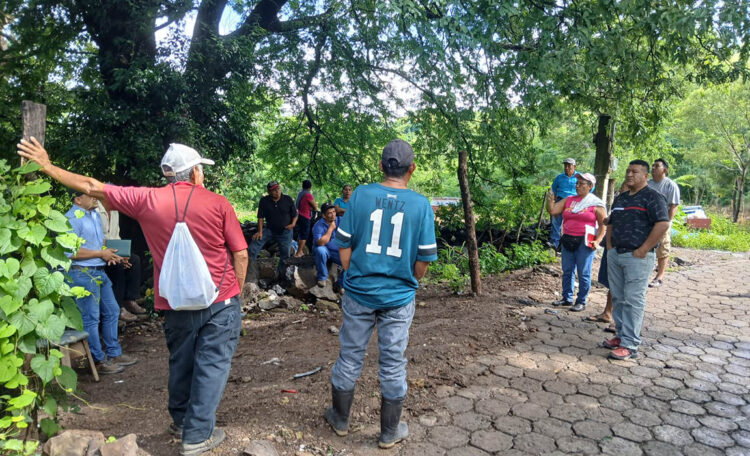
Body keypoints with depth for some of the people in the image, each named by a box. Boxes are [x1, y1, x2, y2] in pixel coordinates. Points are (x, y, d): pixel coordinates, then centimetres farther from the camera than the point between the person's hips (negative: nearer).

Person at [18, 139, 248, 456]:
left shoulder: (147, 199, -2)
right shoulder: (217, 202, -7)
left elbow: (92, 187, 6)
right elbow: (241, 255, -7)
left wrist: (47, 166, 17)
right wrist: (235, 293, 5)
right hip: (221, 299, -2)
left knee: (180, 363, 21)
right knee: (212, 364, 8)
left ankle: (181, 421, 40)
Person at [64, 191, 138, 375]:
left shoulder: (95, 215, 13)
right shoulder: (73, 218, -16)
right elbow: (71, 252, -22)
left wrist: (109, 253, 3)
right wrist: (101, 254, -16)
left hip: (99, 272, 10)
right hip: (82, 274, -9)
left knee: (111, 311, 15)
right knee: (91, 318, 0)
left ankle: (114, 354, 27)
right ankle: (98, 361, 11)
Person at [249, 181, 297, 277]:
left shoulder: (288, 199, -9)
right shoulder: (264, 201, -7)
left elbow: (295, 215, -1)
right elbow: (261, 217, -4)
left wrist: (293, 224, -19)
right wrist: (260, 232, -12)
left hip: (285, 231, 0)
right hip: (269, 229, 1)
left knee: (285, 254, 5)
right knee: (253, 246, -14)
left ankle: (281, 274, 27)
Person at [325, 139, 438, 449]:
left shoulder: (360, 195, -7)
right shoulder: (420, 204, -8)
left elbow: (344, 244, -3)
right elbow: (424, 258, -5)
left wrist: (354, 278, 12)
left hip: (359, 292, 1)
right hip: (398, 298, -1)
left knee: (350, 357, 16)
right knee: (393, 364, 11)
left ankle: (340, 419, 36)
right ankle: (389, 432, 28)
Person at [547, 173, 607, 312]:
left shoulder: (596, 204, -1)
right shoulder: (569, 200, 12)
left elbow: (603, 224, -2)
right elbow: (552, 211, 8)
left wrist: (597, 241, -13)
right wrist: (550, 200, -10)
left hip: (584, 242, -5)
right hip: (568, 240, 5)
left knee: (583, 273, 1)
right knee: (567, 271, 11)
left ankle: (581, 302, 11)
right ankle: (567, 298, 22)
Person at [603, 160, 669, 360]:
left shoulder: (652, 197, -6)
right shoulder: (620, 198, 18)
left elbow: (663, 224, -17)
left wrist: (643, 250, -17)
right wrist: (609, 245, 13)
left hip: (637, 257, -8)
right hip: (615, 254, 8)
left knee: (633, 301, -6)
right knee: (618, 298, 12)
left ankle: (630, 345, -2)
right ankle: (621, 335, 23)